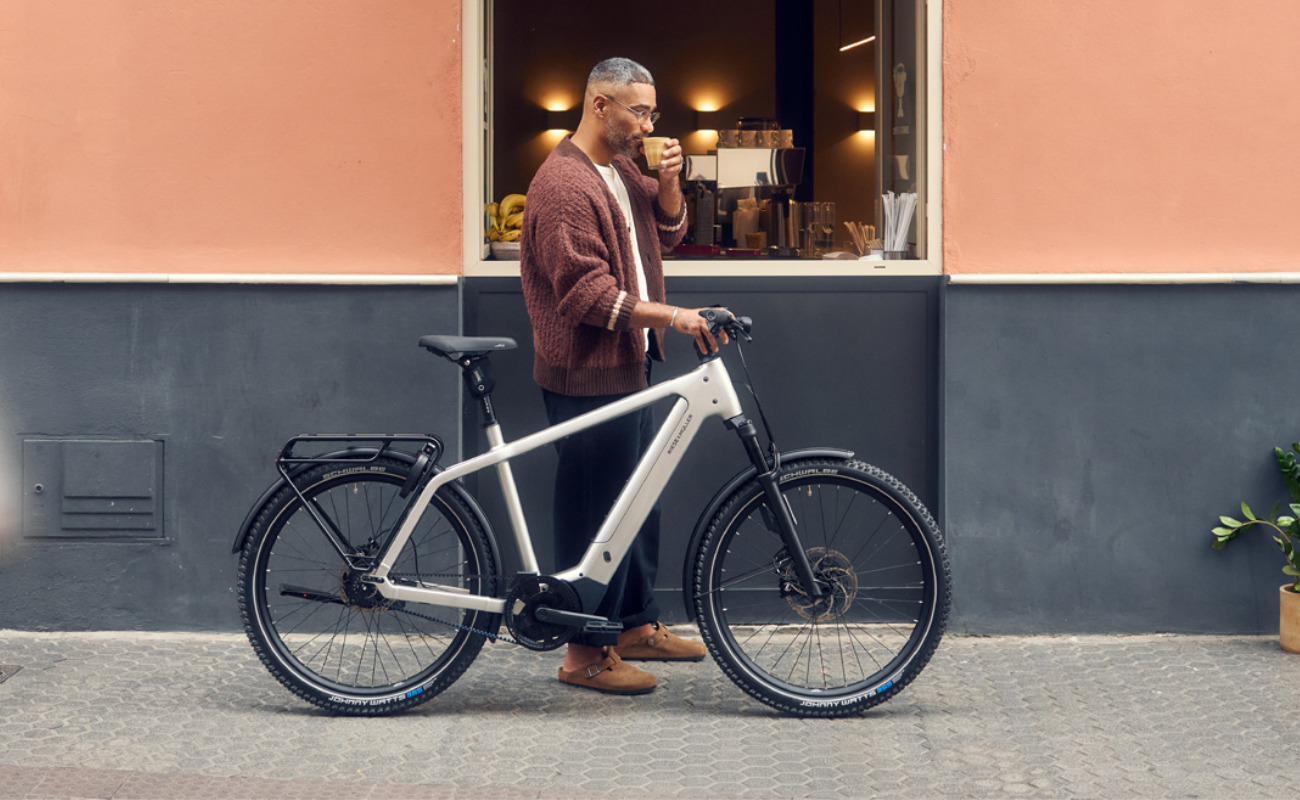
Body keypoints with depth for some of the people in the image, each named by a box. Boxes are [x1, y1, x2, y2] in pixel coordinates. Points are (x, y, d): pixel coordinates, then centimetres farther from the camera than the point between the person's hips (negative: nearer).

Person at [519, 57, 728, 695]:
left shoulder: (620, 170, 12)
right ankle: (585, 653, 3)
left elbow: (667, 233, 19)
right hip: (586, 376, -10)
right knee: (594, 507, -4)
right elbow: (586, 293, -24)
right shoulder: (563, 183, -18)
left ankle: (638, 624, 29)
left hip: (626, 366, 10)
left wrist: (669, 182, 0)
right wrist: (672, 316, -28)